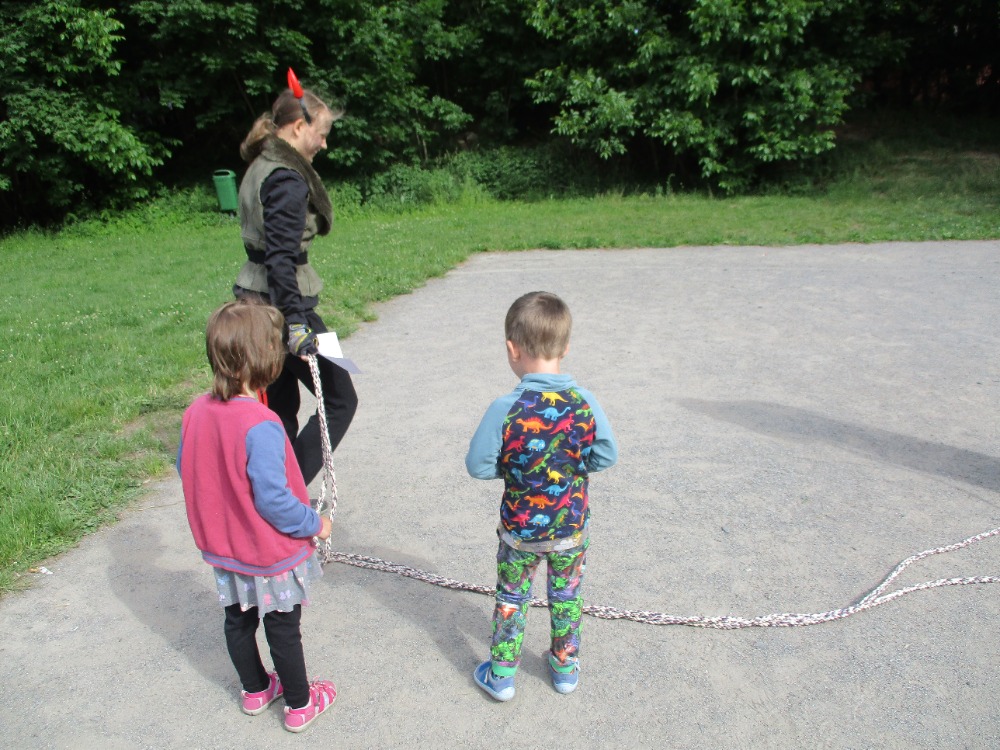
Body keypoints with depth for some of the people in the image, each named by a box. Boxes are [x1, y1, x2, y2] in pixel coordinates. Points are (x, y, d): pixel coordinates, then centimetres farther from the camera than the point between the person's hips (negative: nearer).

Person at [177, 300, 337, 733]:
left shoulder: (196, 412, -10)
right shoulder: (260, 426, -32)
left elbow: (187, 472, 3)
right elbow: (272, 498, -29)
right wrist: (314, 523, -13)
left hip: (224, 548, 7)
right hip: (270, 554, -6)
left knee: (238, 620, 24)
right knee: (283, 629, 13)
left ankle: (255, 690, 46)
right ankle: (300, 705, 32)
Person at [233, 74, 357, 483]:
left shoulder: (261, 167, 14)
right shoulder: (287, 180, -17)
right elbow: (281, 257, -25)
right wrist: (296, 323, -28)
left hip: (255, 300, 10)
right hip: (281, 304, -10)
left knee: (280, 406, 17)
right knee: (340, 400, 2)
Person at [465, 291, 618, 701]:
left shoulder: (504, 409, -23)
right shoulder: (585, 401, -17)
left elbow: (477, 464, -17)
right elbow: (606, 455, -9)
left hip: (519, 529, -1)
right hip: (572, 526, 2)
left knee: (510, 599, 20)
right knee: (567, 596, 24)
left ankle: (500, 675, 33)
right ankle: (566, 667, 41)